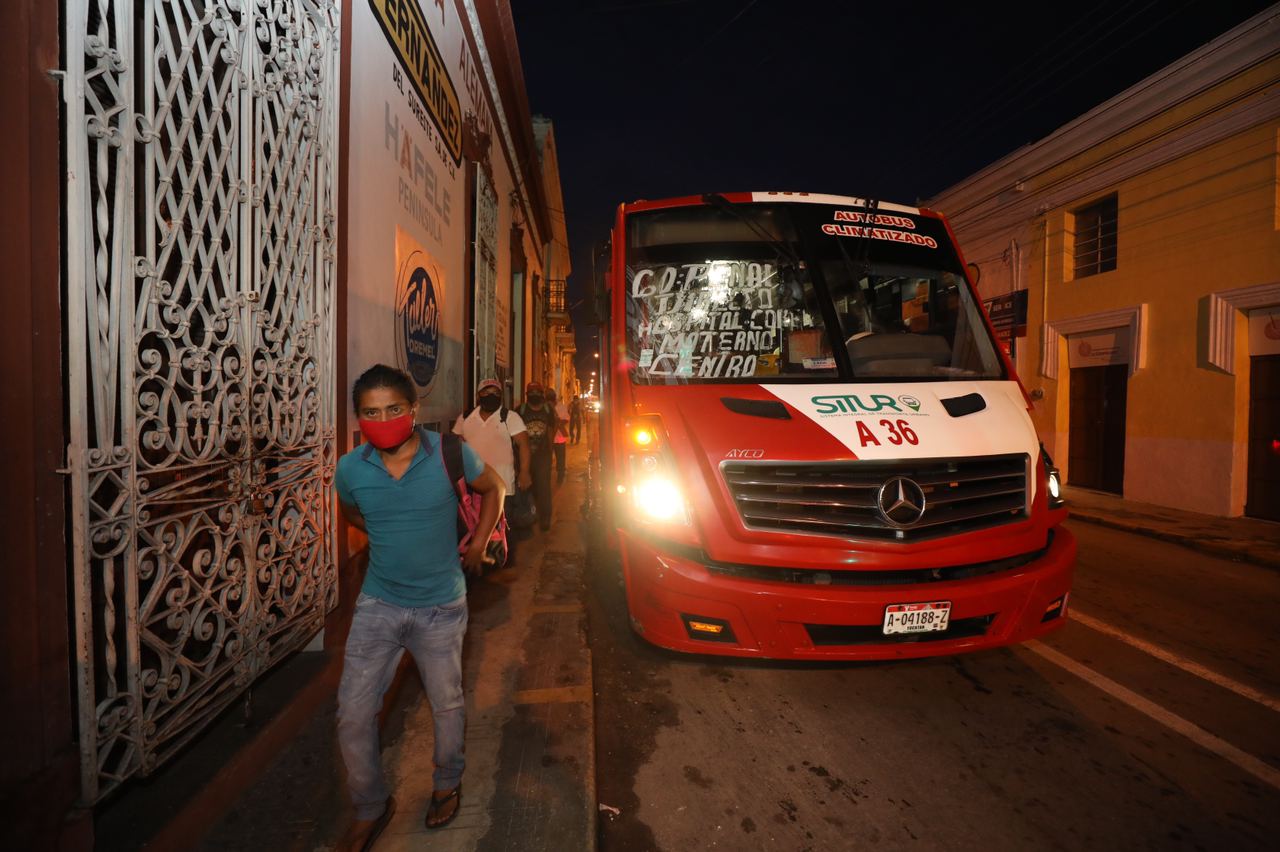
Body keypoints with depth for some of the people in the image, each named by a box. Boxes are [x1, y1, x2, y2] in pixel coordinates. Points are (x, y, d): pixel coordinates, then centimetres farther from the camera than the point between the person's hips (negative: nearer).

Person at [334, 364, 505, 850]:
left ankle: (448, 784, 44)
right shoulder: (350, 469, -8)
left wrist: (478, 545, 0)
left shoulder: (450, 453, -16)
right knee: (353, 714, 4)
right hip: (378, 604, 2)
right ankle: (370, 809, 31)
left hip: (441, 608, -2)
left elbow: (492, 488, 2)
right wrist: (388, 536, 7)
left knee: (447, 705, 15)